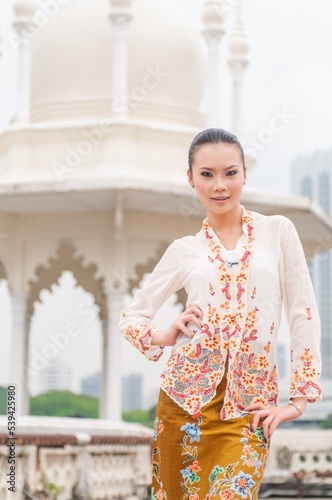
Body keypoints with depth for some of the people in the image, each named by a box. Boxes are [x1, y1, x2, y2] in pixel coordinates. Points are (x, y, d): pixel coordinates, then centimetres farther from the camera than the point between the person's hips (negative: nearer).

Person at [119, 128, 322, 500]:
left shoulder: (278, 232, 5)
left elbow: (303, 315, 3)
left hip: (248, 405, -2)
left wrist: (299, 399, -2)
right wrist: (163, 337, -7)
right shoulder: (184, 251, 9)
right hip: (186, 396, 2)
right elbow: (131, 316, 14)